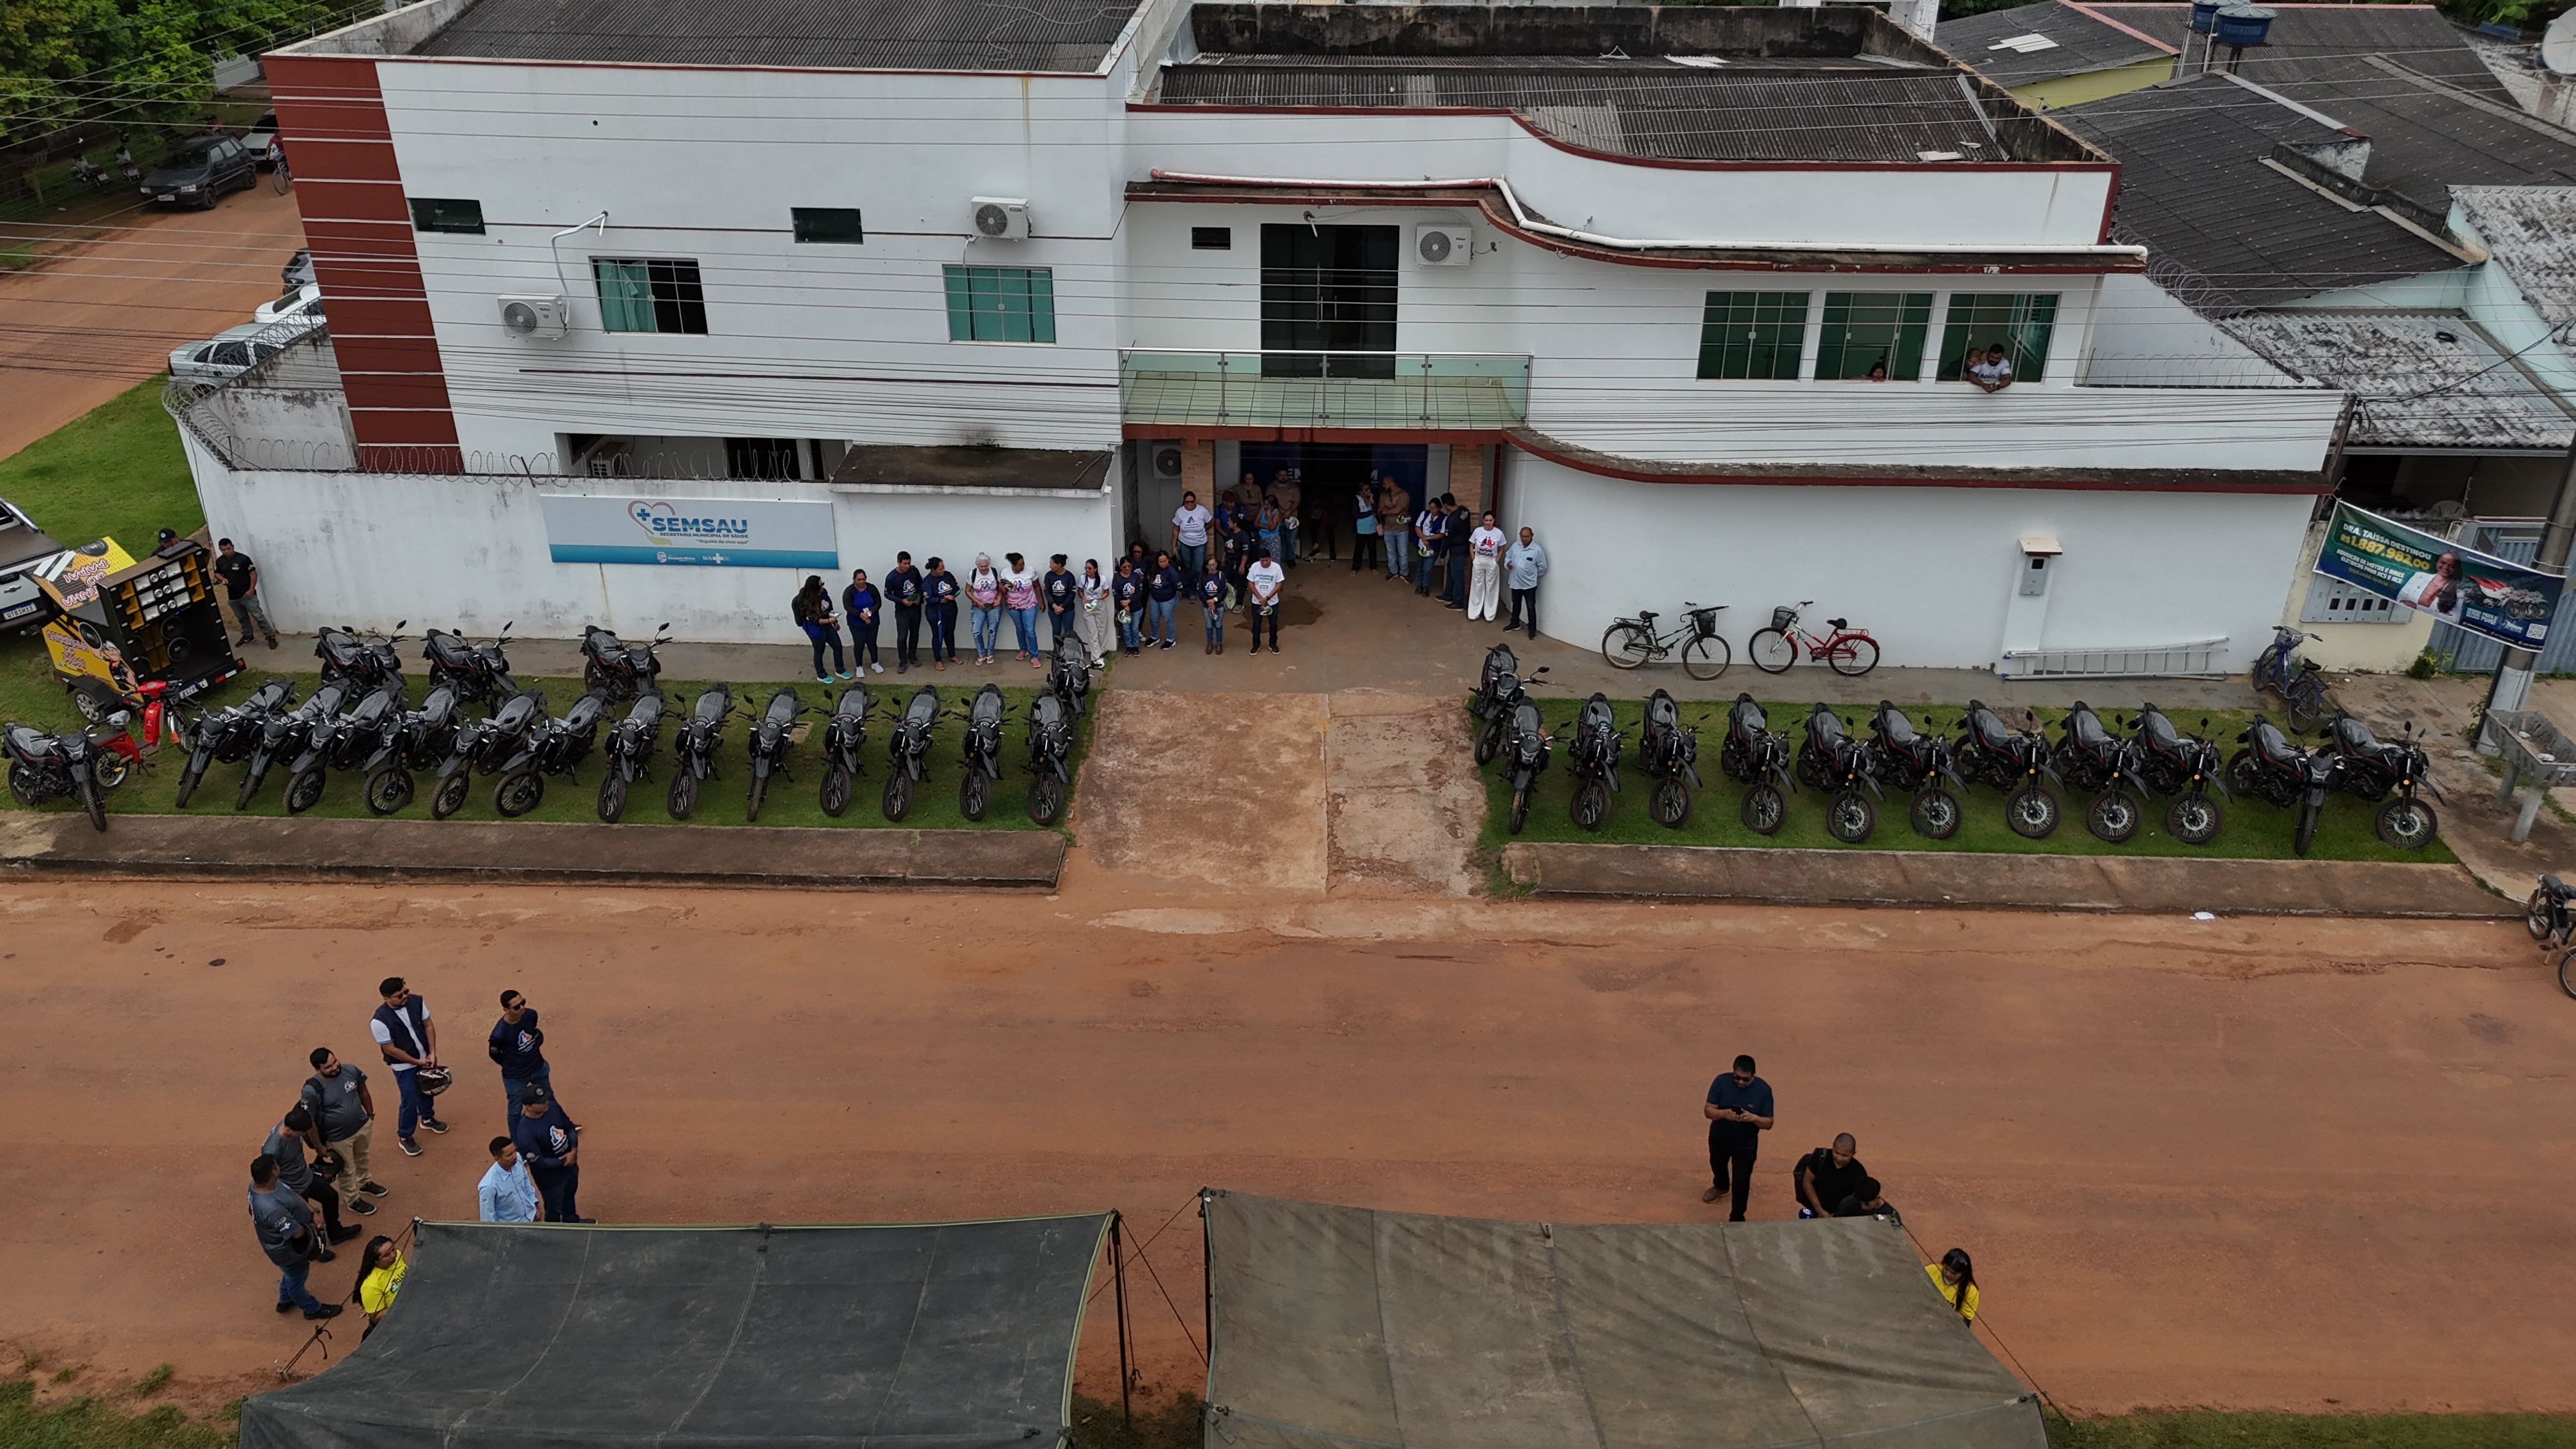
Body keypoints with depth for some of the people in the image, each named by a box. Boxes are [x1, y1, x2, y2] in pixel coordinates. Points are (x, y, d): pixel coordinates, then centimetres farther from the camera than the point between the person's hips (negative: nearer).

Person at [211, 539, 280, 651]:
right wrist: (222, 579, -5)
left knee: (258, 616, -7)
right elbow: (217, 573, 19)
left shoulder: (243, 558, -13)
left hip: (247, 594, -6)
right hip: (233, 597, 6)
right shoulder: (219, 561, 3)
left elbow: (253, 574, -11)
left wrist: (251, 589, -17)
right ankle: (247, 636, 37)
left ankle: (271, 636, -3)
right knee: (242, 618, 20)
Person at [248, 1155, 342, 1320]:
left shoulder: (257, 1184, -16)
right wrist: (310, 1227, -12)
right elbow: (297, 1232, -34)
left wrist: (312, 1212, -7)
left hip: (284, 1242, 8)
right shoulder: (272, 1208, -45)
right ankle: (312, 1309, 45)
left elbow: (292, 1194, -1)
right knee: (296, 1280, 21)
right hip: (288, 1250, -8)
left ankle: (285, 1300, 60)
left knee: (291, 1274, 35)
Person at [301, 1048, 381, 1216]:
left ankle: (364, 1183, 59)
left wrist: (371, 1115, 11)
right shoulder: (312, 1090, -32)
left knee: (362, 1157, 32)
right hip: (339, 1137, -5)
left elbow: (363, 1092, 2)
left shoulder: (350, 1070, -17)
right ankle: (352, 1200, 44)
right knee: (346, 1170, 19)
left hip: (363, 1126, 5)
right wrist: (320, 1146, -13)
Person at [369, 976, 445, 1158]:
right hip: (405, 1066, -5)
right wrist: (417, 1062, -15)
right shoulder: (379, 1021, -29)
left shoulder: (416, 1001, -16)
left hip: (426, 1057, 5)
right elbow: (390, 1049, -21)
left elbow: (428, 1025, -4)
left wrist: (432, 1053, -10)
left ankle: (427, 1118, 53)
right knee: (410, 1101, 5)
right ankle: (405, 1137, 27)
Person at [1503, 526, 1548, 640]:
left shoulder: (1537, 550, -16)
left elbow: (1542, 567, -8)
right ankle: (1515, 623, 39)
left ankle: (1532, 629, 12)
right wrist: (1507, 563, -9)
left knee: (1530, 607, 2)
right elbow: (1508, 556, 13)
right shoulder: (1515, 546, -1)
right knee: (1516, 604, 22)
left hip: (1529, 584, -5)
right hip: (1515, 582, 5)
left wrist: (1533, 575, 1)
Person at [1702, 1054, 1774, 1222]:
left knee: (1741, 1183, 3)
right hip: (1719, 1139, 2)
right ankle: (1721, 1186, 63)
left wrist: (1753, 1118, -36)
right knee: (1717, 1165, 29)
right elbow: (1708, 1111, -18)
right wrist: (1723, 1113, -39)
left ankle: (1737, 1218, 24)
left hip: (1746, 1145, -2)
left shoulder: (1763, 1090, -21)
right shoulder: (1721, 1082, -21)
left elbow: (1769, 1123, -16)